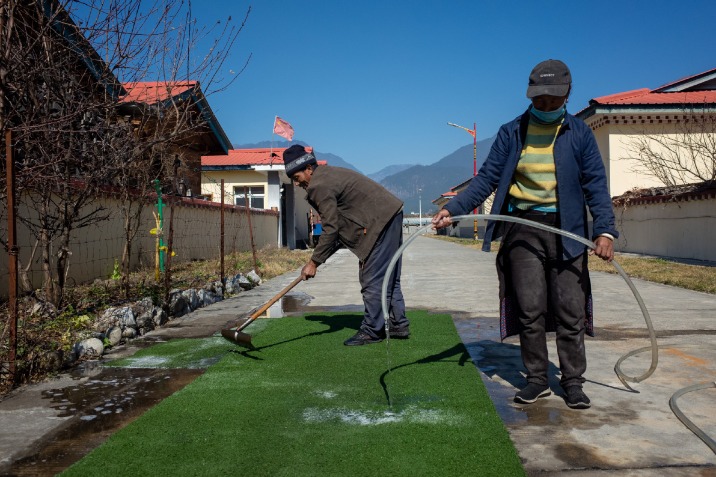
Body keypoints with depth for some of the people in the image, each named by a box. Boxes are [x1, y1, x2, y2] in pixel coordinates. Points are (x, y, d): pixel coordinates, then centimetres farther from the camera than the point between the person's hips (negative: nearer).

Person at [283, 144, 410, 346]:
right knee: (388, 277, 15)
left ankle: (371, 331, 3)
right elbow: (339, 224, 18)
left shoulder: (319, 187, -15)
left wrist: (314, 263, -9)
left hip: (381, 221, -11)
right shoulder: (327, 174, 16)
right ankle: (398, 325, 23)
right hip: (391, 215, 11)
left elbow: (330, 229, -16)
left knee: (372, 279, -5)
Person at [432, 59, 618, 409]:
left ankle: (572, 381, 16)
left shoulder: (579, 133, 3)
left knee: (570, 310, 2)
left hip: (567, 231, 0)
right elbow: (487, 178, 3)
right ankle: (537, 379, 15)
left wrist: (604, 229, -11)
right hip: (523, 228, 1)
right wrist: (453, 209, -10)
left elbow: (595, 183, 1)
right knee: (529, 309, 2)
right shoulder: (511, 133, 5)